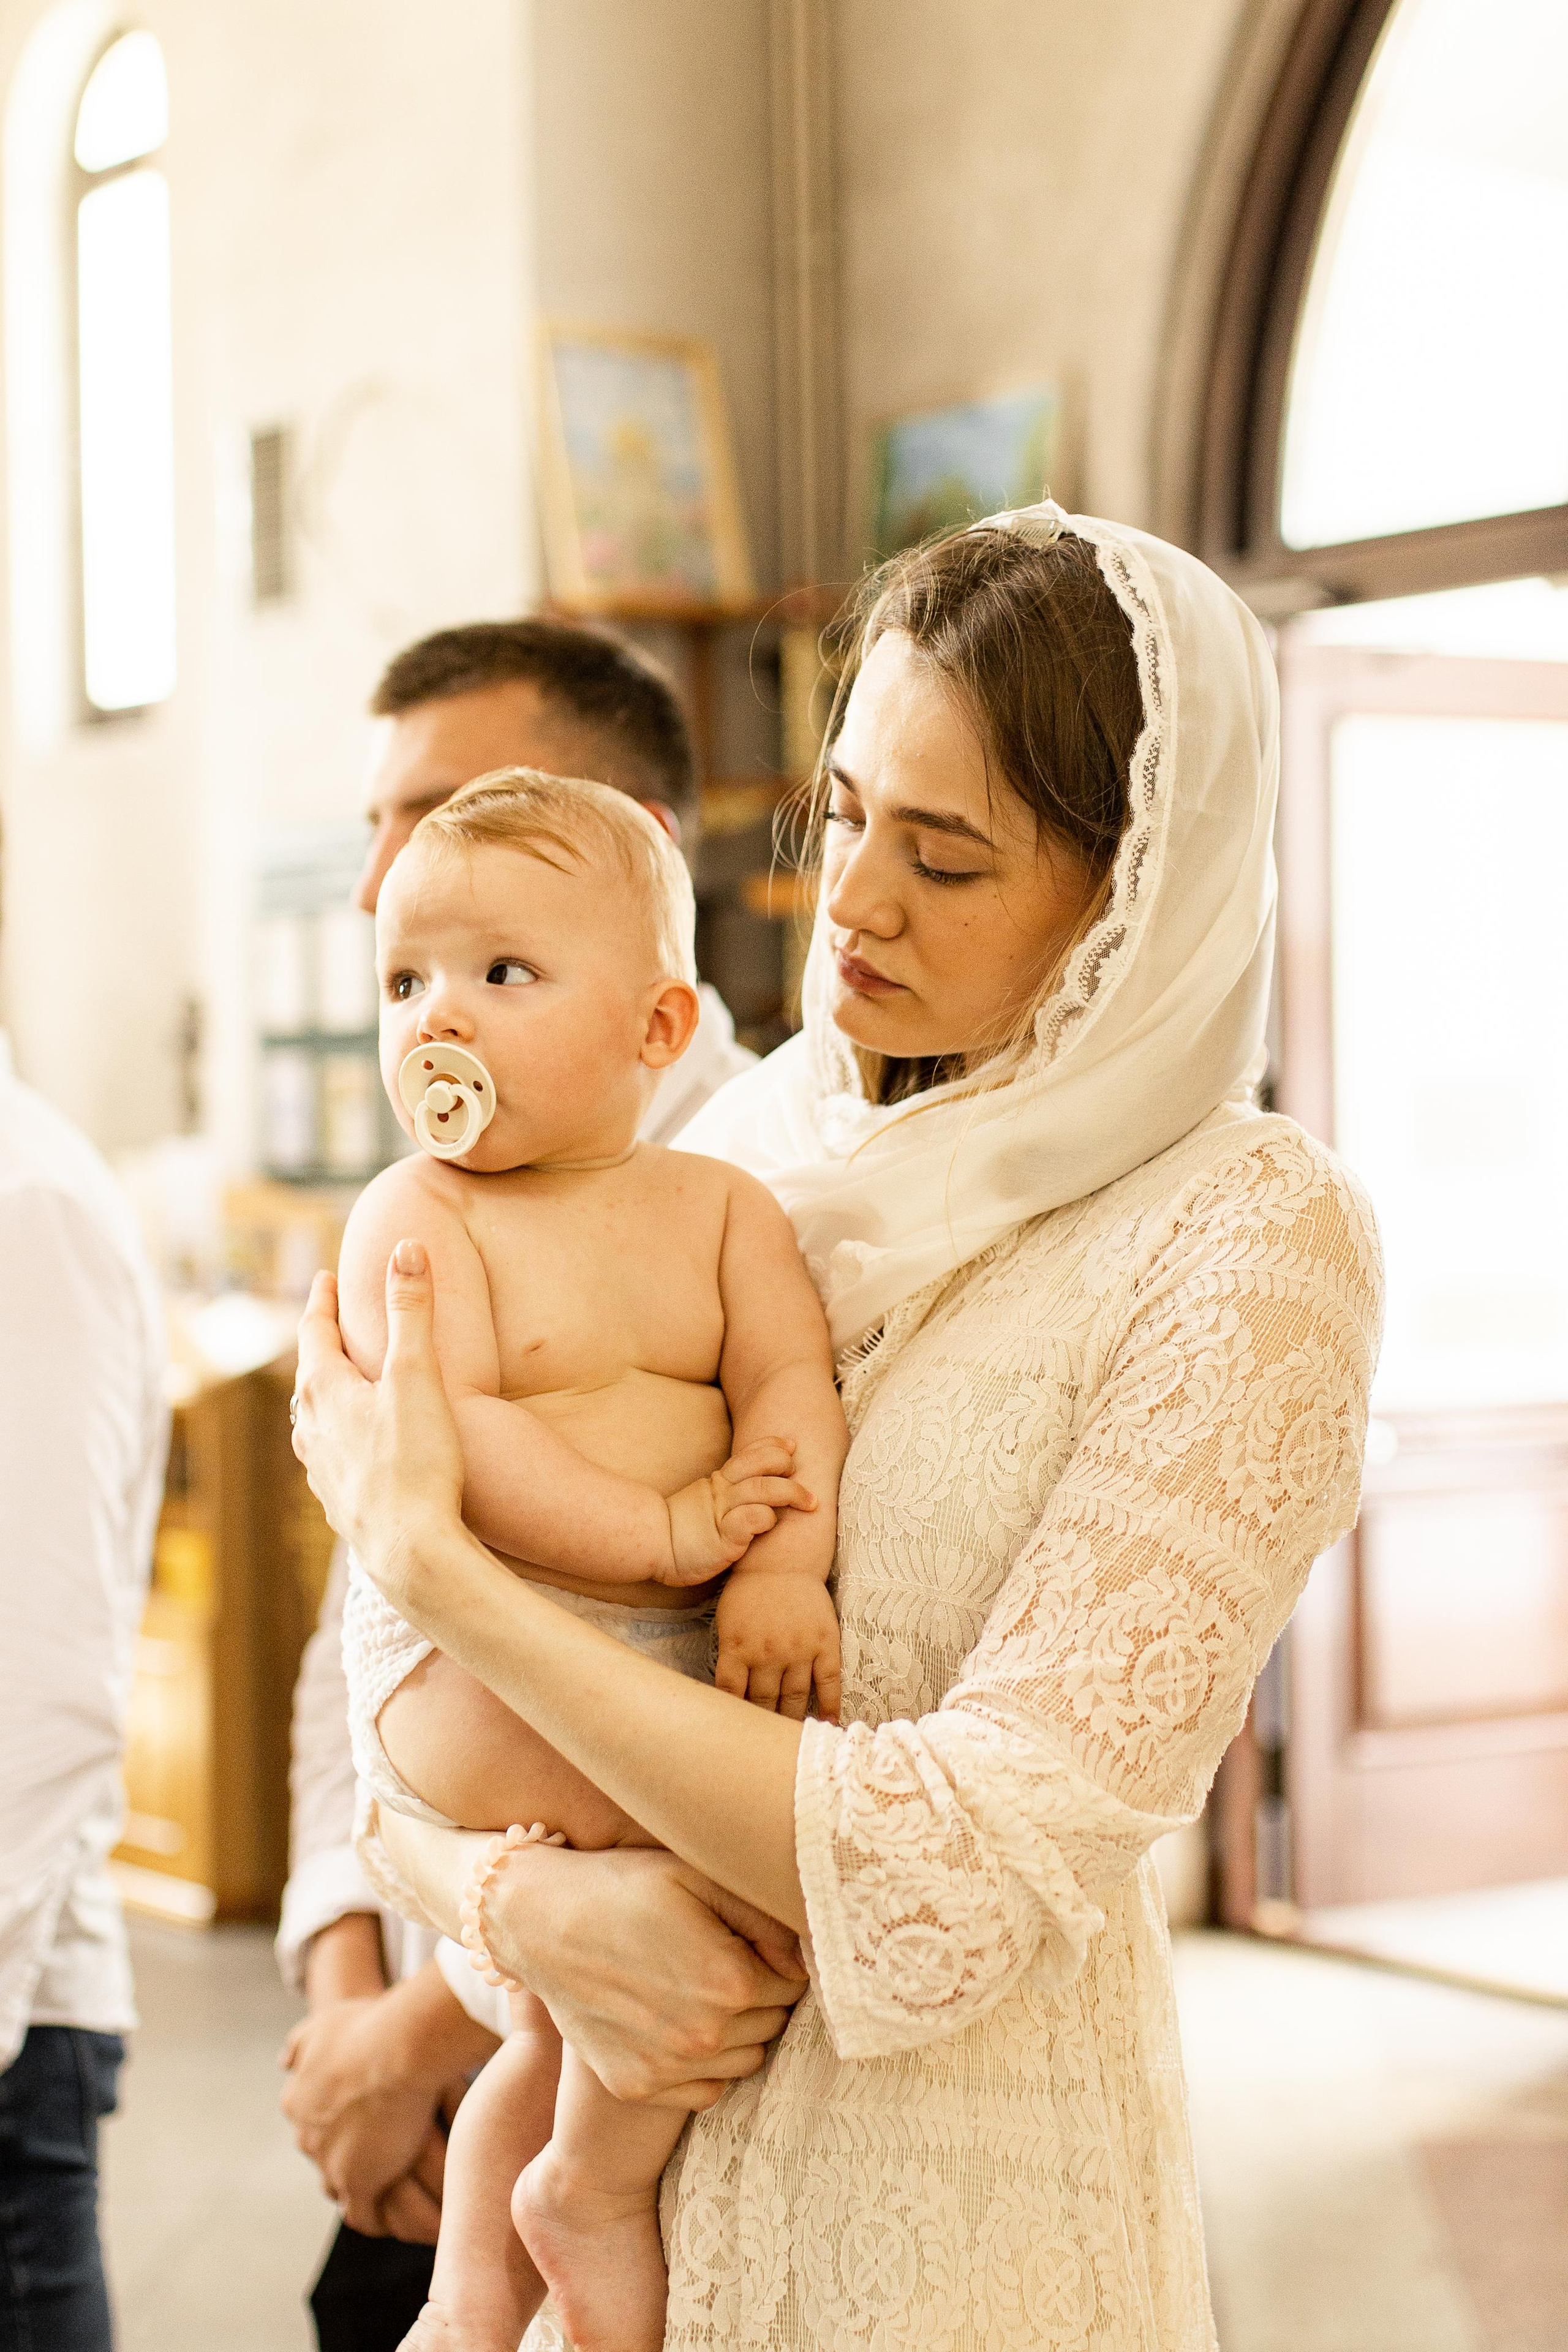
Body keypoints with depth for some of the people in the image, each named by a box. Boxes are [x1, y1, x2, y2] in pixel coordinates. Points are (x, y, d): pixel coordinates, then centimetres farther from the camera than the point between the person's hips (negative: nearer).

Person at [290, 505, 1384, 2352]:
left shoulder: (1248, 1246, -16)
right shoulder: (749, 1149, 0)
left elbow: (964, 1872, -22)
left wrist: (427, 1554, -21)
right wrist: (513, 1898, -18)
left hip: (966, 2199, -4)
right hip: (640, 2116, 5)